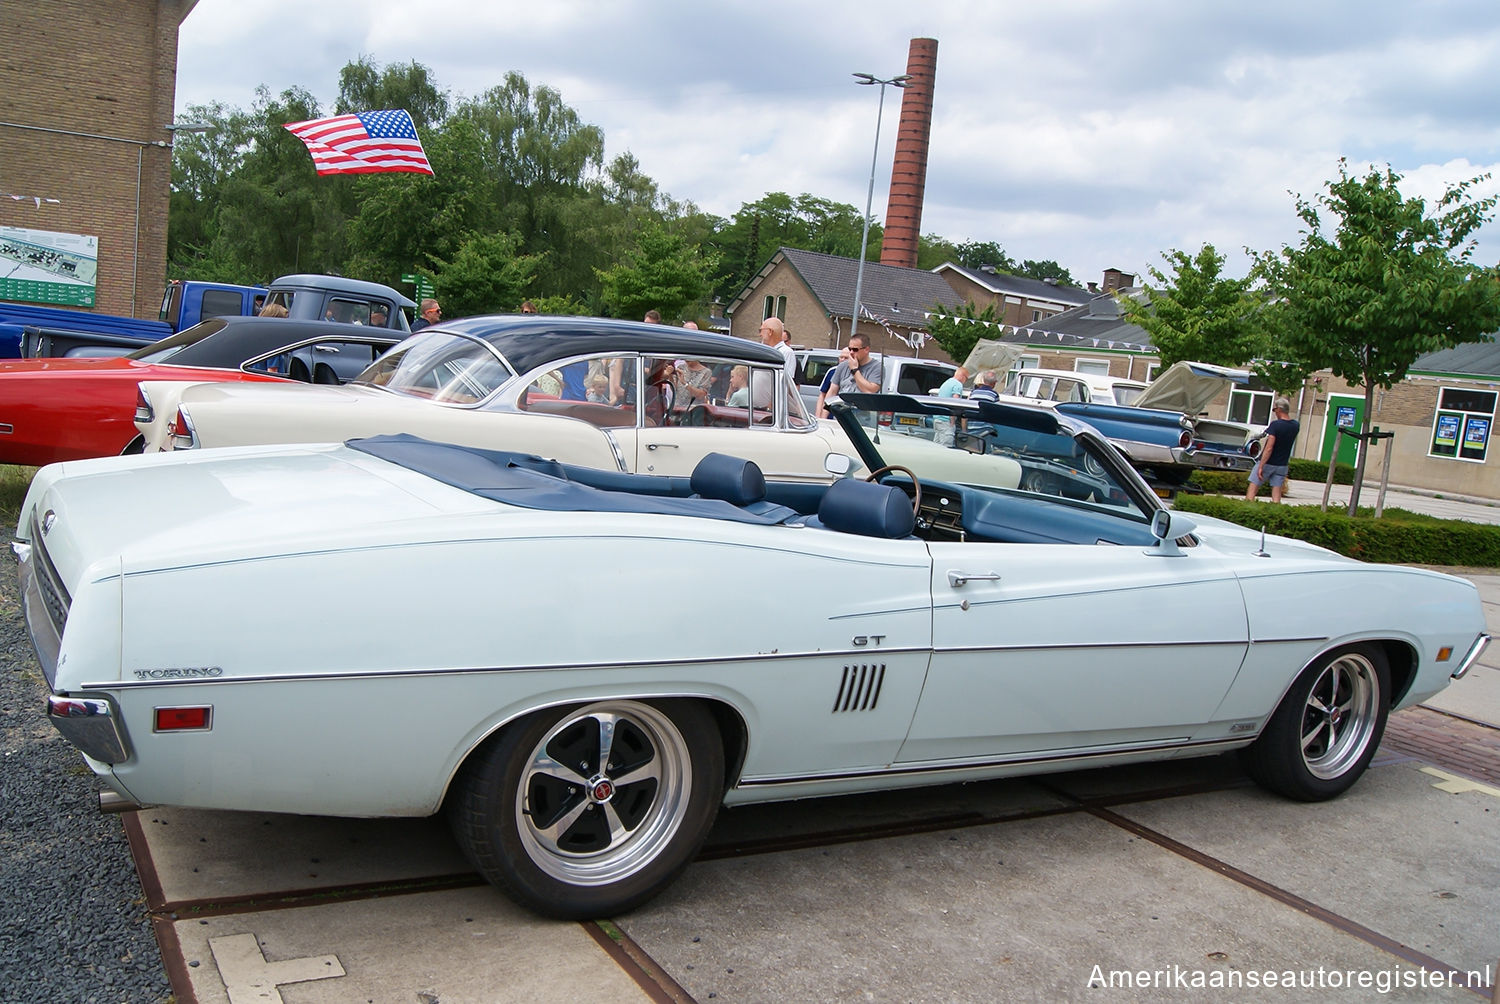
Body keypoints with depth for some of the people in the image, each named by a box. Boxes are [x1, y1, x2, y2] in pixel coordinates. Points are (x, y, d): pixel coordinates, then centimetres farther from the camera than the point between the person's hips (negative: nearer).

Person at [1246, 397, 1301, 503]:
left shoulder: (1275, 425, -18)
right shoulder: (1296, 425, 0)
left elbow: (1269, 448, -22)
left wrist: (1261, 466, -21)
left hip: (1267, 463, -5)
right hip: (1282, 465, 6)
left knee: (1252, 490, 1)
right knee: (1277, 494, 7)